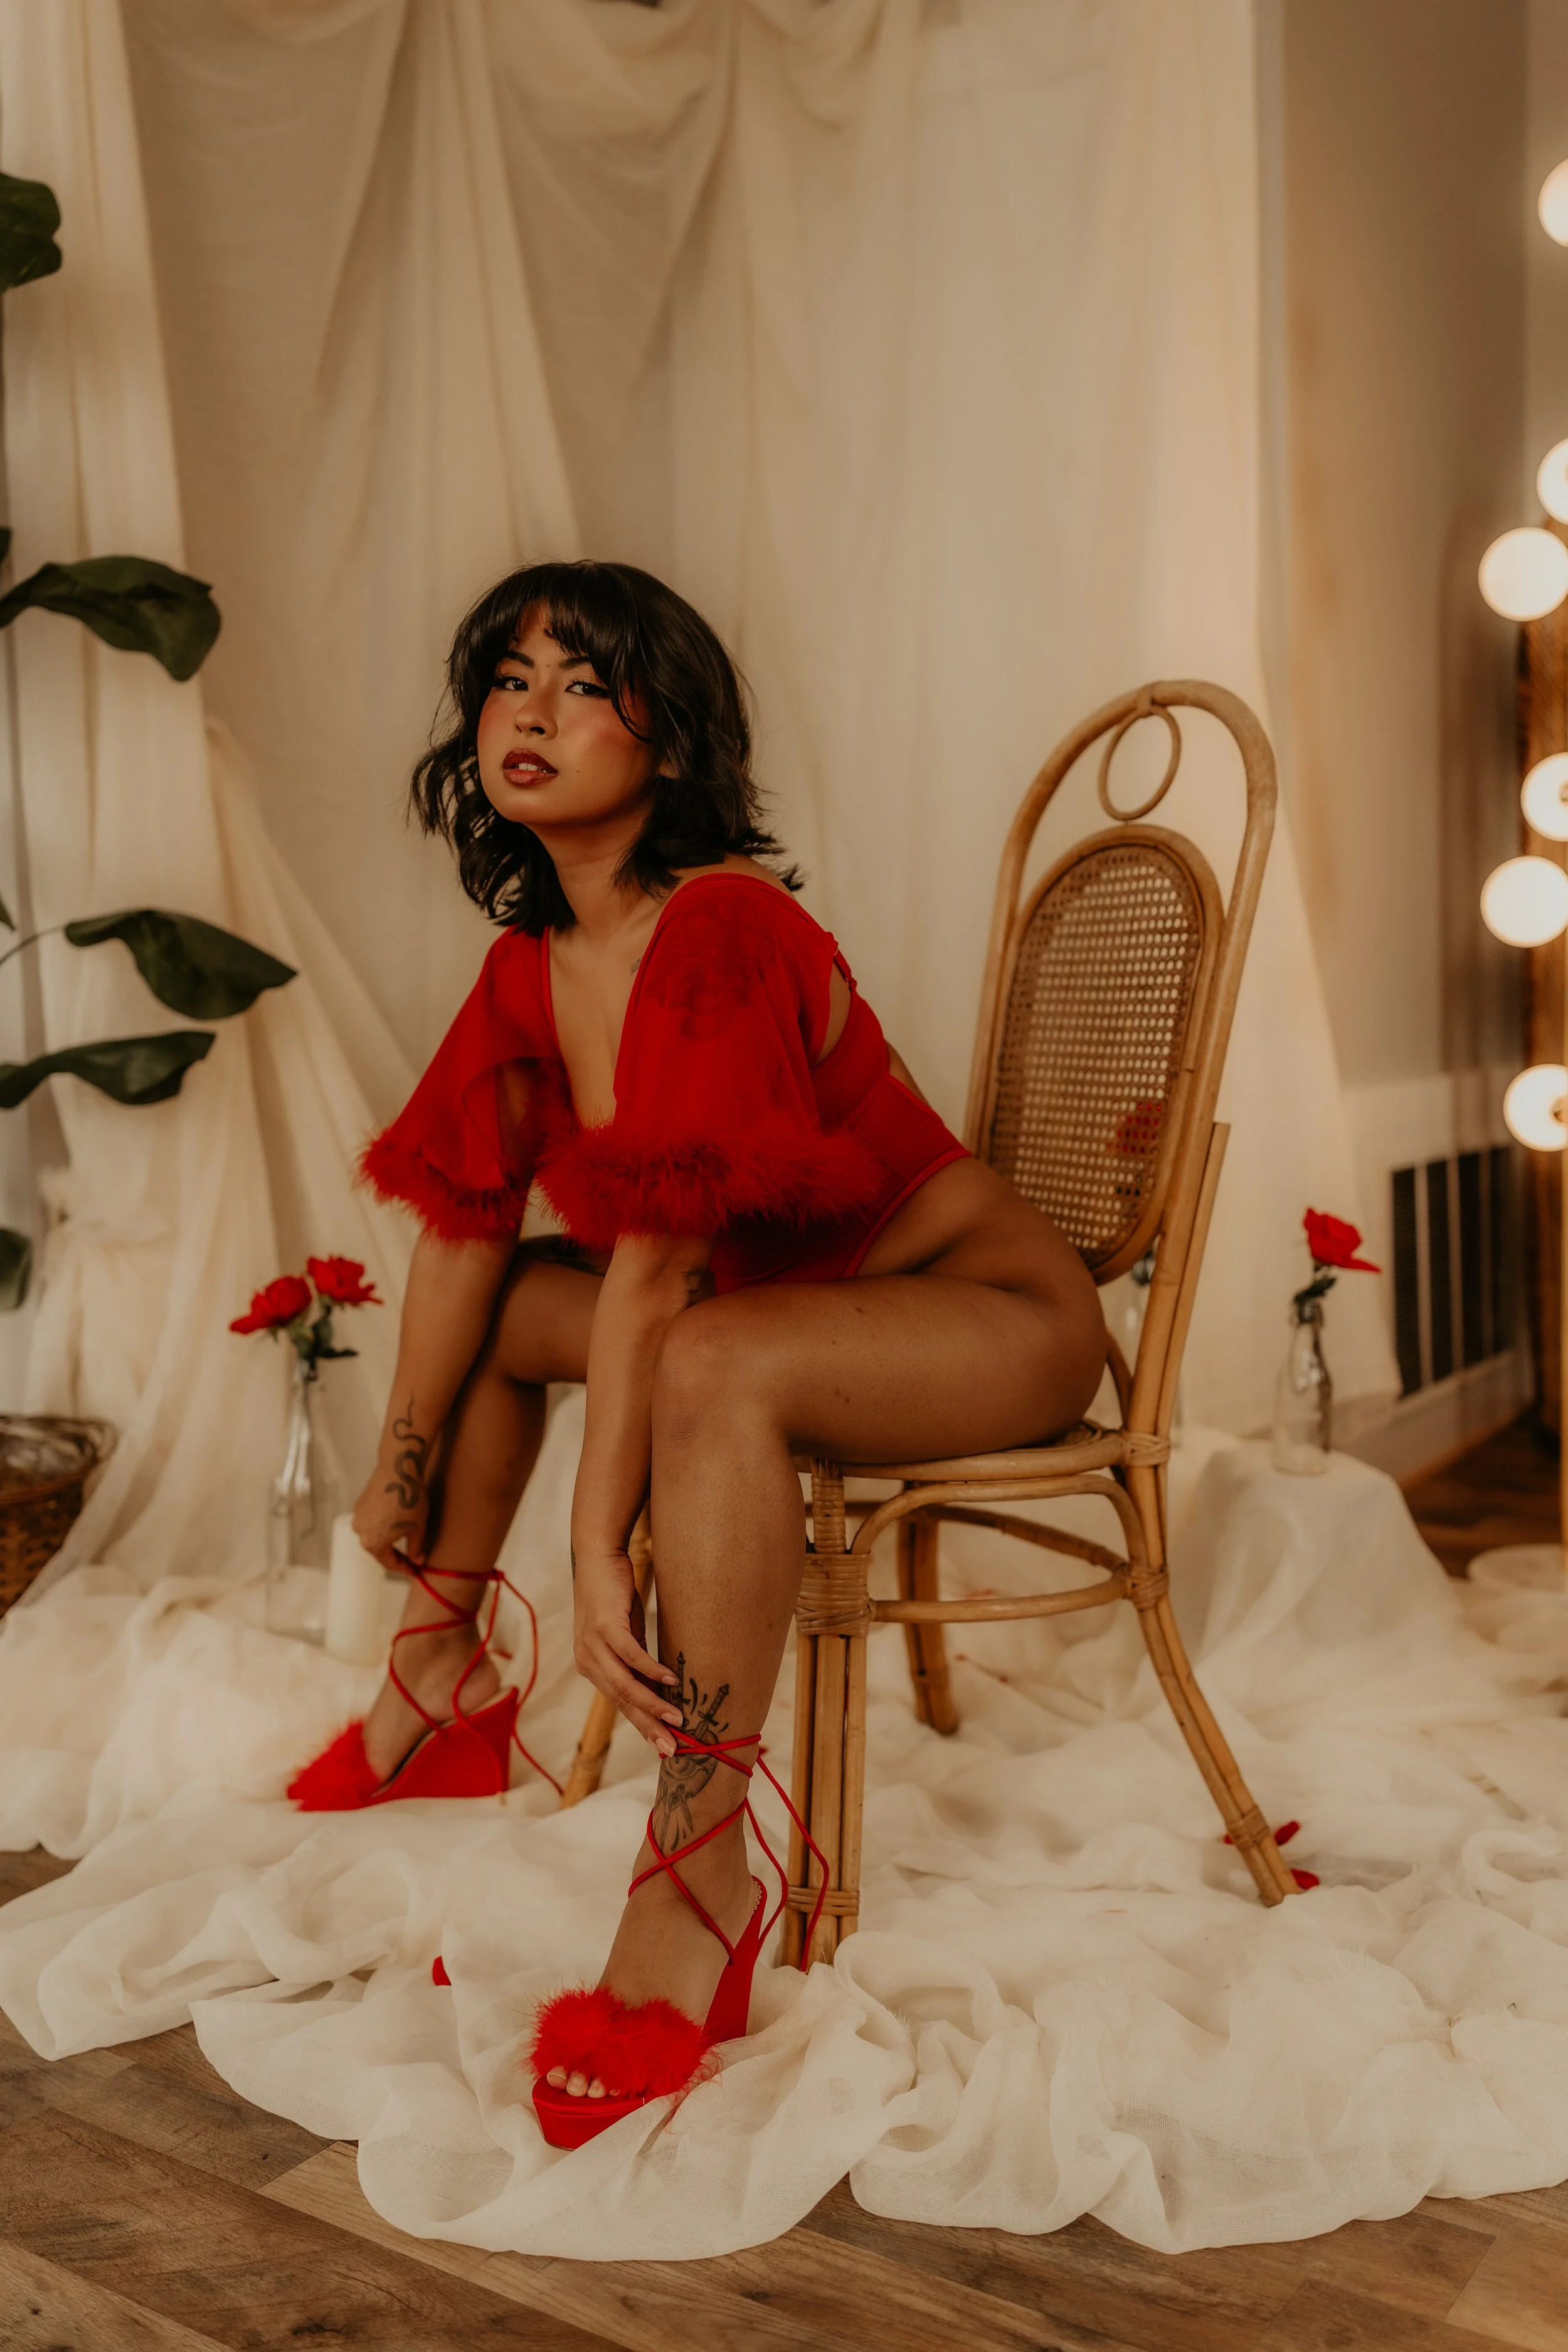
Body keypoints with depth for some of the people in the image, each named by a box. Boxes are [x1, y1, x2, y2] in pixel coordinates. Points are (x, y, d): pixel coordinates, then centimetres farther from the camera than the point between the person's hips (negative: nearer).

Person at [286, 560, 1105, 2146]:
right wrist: (403, 1468, 8)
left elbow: (658, 1261, -30)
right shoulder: (528, 966, 0)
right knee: (497, 1306, 9)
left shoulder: (726, 932, -25)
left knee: (713, 1365, -36)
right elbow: (464, 1227, 4)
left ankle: (699, 1868, -26)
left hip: (994, 1316, -8)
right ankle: (442, 1679, 26)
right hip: (780, 1307, 9)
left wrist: (599, 1554, -29)